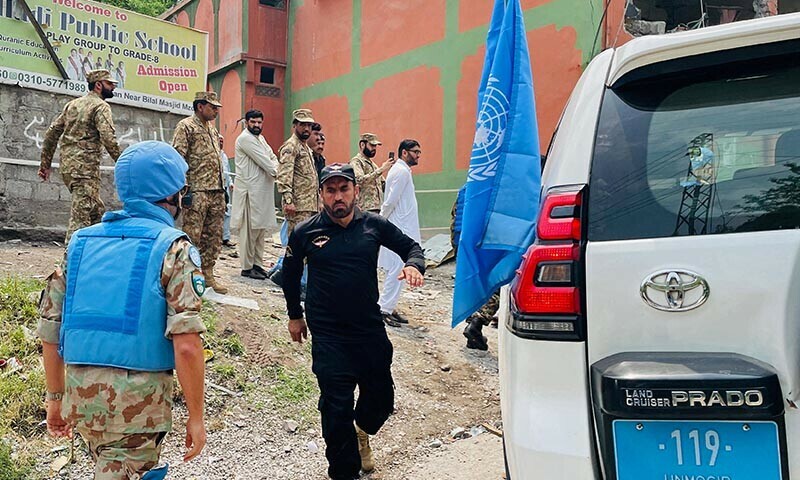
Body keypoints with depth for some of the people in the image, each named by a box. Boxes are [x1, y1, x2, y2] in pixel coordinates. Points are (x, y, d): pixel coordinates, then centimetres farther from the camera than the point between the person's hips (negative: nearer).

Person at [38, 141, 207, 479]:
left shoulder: (81, 242, 7)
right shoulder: (172, 248, -9)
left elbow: (49, 332, 9)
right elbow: (186, 345, -18)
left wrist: (55, 398, 19)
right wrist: (196, 416, -9)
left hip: (80, 397, 6)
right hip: (138, 403, -5)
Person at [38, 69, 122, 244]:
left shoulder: (72, 104, 19)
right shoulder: (101, 106, -4)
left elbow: (52, 133, 17)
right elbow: (108, 138, -18)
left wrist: (45, 164, 19)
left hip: (67, 166, 8)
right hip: (85, 168, -8)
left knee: (97, 211, 17)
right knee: (81, 217, -9)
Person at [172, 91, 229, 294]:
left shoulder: (212, 129, 21)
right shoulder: (186, 126, -3)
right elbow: (177, 158, -11)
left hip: (216, 191, 8)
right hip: (197, 191, -8)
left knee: (214, 235, 10)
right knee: (192, 235, -6)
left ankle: (207, 274, 18)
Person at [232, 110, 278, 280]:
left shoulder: (260, 138, 19)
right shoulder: (245, 138, -9)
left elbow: (272, 157, 16)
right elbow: (263, 160, -15)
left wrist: (275, 168, -5)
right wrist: (275, 171, -2)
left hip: (263, 190, 9)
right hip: (251, 190, -9)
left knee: (261, 228, 11)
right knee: (250, 229, -6)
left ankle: (257, 264, 19)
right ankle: (247, 267, 0)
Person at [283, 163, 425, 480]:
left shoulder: (374, 225, -2)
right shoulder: (306, 233, -5)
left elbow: (410, 245, 11)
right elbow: (290, 273, 11)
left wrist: (413, 264, -12)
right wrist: (295, 316, 16)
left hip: (370, 327, 3)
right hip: (328, 335, -2)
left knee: (381, 398, 14)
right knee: (337, 407, 0)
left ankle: (362, 432, 50)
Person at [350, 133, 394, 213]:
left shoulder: (373, 164, 22)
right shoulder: (356, 161, -4)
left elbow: (383, 186, 19)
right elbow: (360, 180, -22)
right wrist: (381, 169, -22)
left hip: (378, 209, 9)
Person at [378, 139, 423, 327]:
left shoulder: (401, 171, 18)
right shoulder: (401, 172, -13)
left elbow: (390, 202, 19)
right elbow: (390, 202, -18)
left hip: (402, 230, 10)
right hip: (399, 231, -10)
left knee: (396, 270, 12)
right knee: (397, 270, -8)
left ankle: (389, 307, 19)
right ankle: (384, 310, -4)